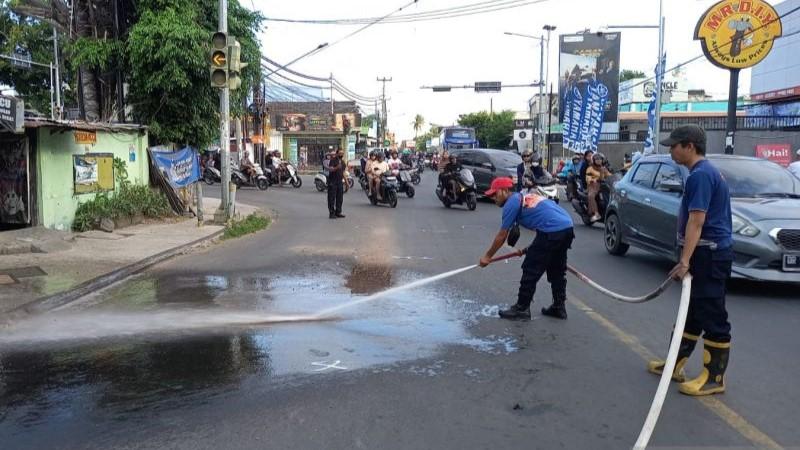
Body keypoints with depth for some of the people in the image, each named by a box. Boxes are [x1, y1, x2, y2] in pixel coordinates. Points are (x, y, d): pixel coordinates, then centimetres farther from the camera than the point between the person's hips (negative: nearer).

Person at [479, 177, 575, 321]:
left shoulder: (511, 203, -1)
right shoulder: (525, 197, 25)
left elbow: (502, 236, 2)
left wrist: (487, 256, 13)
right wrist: (533, 249, 28)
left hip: (552, 232, -9)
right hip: (567, 228, 9)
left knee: (530, 270, 2)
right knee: (557, 270, 21)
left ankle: (521, 309, 9)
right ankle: (559, 307, 29)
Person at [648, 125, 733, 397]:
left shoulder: (700, 174, -17)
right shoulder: (706, 172, 16)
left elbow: (696, 221, -24)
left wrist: (685, 261, -27)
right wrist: (687, 260, 24)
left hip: (709, 254, -11)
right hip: (708, 253, 11)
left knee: (712, 316, -3)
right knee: (692, 311, 16)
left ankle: (714, 377, 5)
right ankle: (675, 364, 26)